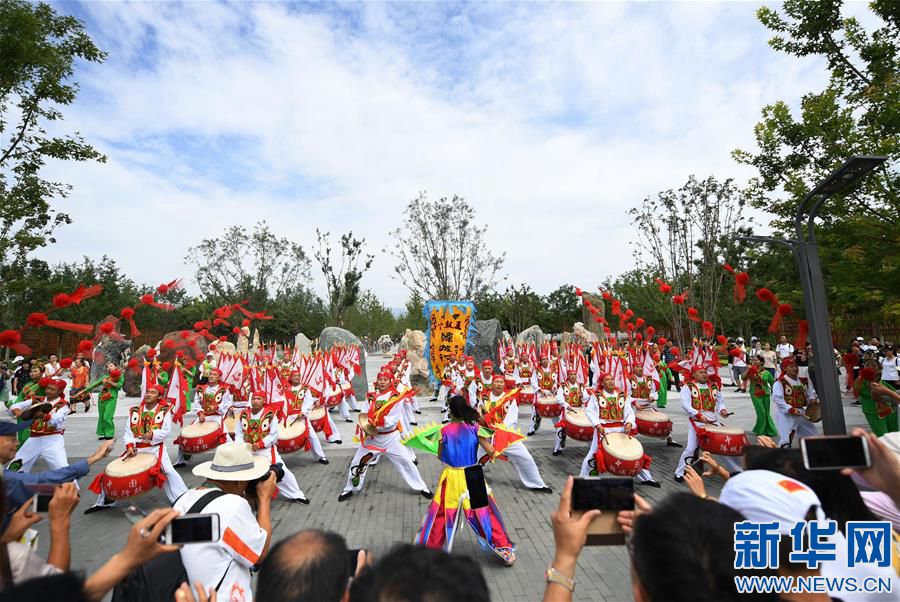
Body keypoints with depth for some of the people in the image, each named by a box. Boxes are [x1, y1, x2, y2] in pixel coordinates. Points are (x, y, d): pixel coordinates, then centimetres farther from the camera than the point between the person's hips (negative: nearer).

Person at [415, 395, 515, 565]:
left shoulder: (444, 430, -8)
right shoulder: (474, 427, -10)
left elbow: (440, 456, 4)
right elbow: (490, 451, -11)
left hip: (451, 477, 0)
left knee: (441, 514, 15)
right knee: (485, 512, 12)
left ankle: (430, 548, 28)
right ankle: (504, 550, 22)